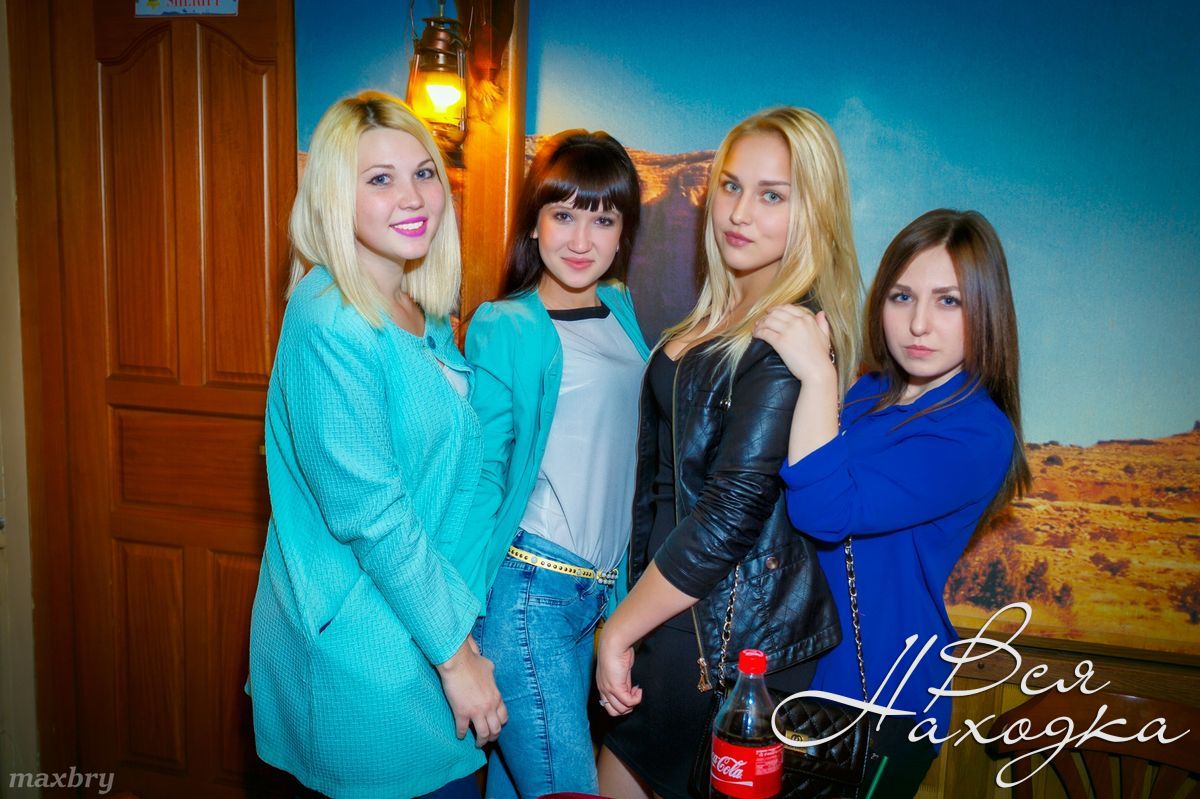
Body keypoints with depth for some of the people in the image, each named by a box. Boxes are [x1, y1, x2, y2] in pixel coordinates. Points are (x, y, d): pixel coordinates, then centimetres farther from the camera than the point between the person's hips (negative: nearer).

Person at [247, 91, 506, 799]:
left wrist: (458, 626, 10)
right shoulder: (330, 325, -20)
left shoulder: (427, 315, 6)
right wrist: (454, 652, -16)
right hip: (363, 651, -8)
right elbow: (370, 513, -22)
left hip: (421, 623, 8)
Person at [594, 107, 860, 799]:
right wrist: (635, 612, 11)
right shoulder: (722, 316, 8)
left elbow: (732, 514, -22)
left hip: (729, 632, -8)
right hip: (684, 606, 8)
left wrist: (620, 631, -13)